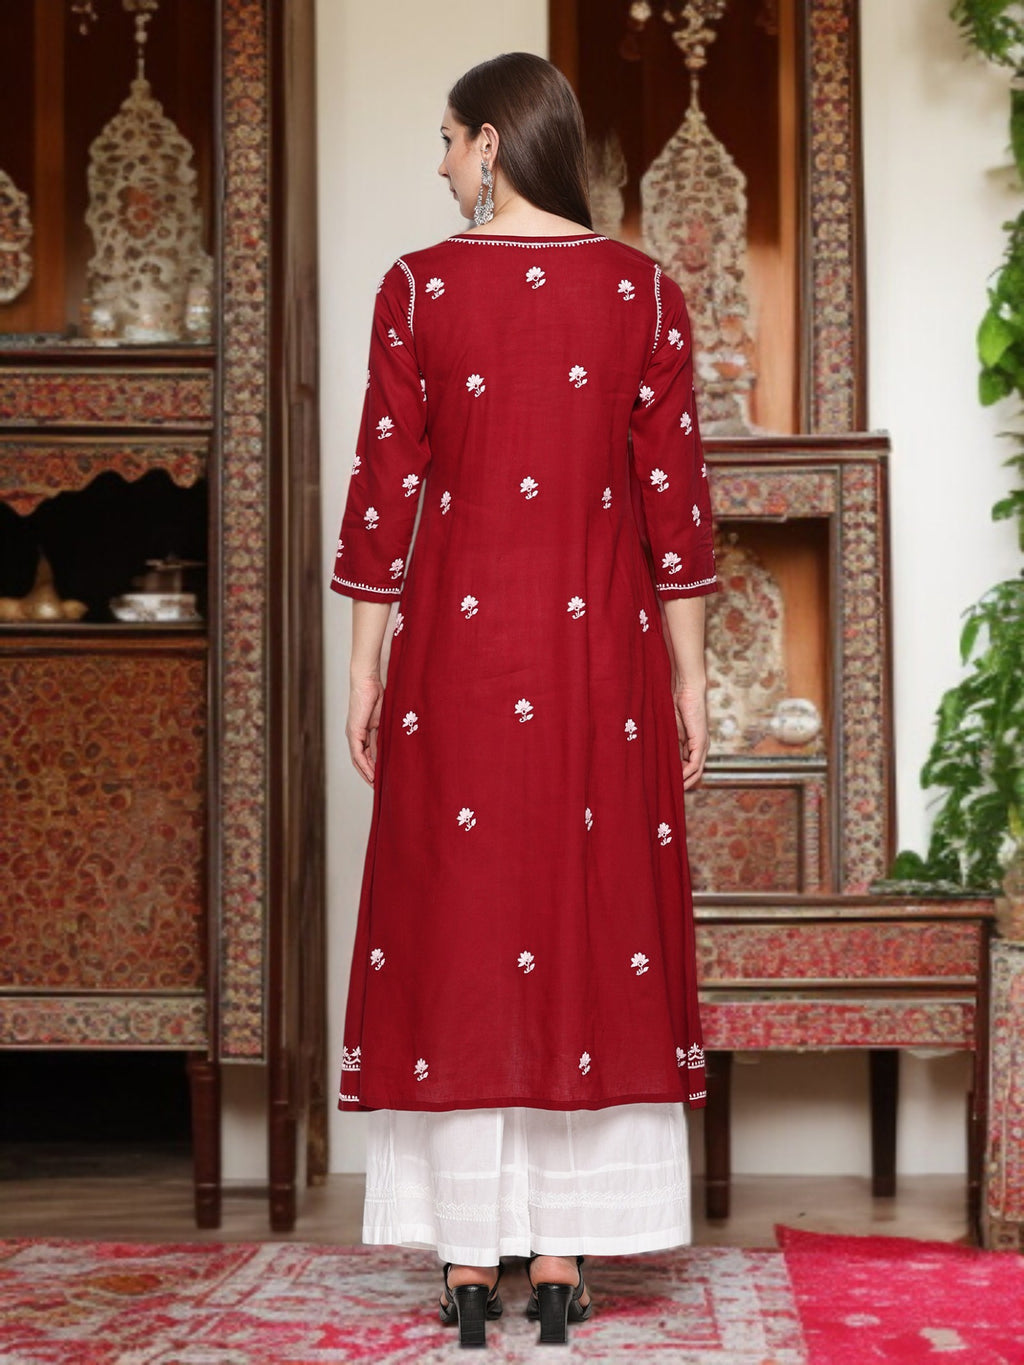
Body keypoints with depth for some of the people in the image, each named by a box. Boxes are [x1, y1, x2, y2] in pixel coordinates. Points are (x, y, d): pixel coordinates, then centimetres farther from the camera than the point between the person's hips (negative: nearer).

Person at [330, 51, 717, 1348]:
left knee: (456, 935, 5)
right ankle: (560, 1258, 9)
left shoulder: (418, 285, -3)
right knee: (590, 925, 6)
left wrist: (366, 665, 4)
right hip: (600, 651, 1)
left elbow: (383, 488, -3)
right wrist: (689, 676, 6)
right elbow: (674, 498, 1)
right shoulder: (644, 291, 1)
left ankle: (467, 1261, 8)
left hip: (456, 645, -1)